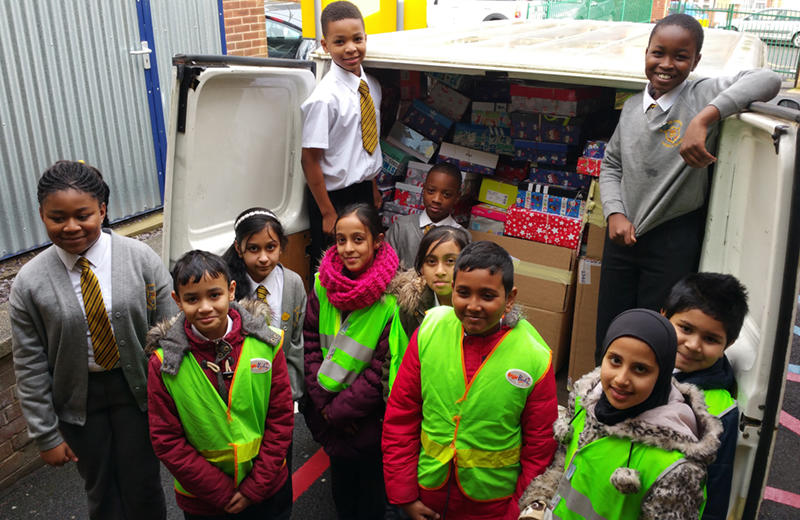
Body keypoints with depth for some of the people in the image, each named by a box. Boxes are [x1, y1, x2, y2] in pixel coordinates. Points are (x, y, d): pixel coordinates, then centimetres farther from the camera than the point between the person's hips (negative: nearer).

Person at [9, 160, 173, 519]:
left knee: (142, 489, 11)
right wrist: (46, 435, -1)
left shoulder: (141, 259, -13)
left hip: (136, 387, -1)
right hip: (77, 396, 1)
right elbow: (29, 367, -4)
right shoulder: (29, 283, -11)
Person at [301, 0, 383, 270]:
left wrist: (374, 188, 14)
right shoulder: (325, 98, -20)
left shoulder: (373, 86, 2)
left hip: (364, 190, 7)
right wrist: (328, 213, -14)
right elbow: (309, 160, -17)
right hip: (334, 195, -6)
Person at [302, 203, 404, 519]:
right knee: (340, 475, 26)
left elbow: (381, 369, -20)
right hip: (326, 411, 4)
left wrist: (339, 410, -15)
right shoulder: (324, 282, -7)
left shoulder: (392, 296, -22)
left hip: (368, 419, -4)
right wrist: (323, 402, -8)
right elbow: (310, 341, -2)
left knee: (370, 484, 17)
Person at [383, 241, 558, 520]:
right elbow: (399, 416, -4)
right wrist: (404, 495, -3)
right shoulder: (428, 332, -11)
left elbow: (539, 447, -6)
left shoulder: (536, 358, -15)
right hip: (427, 489, 2)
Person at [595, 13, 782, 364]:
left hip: (674, 242, -4)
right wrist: (614, 213, -3)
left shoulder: (703, 95, -7)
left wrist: (704, 118, -35)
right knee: (608, 337, 14)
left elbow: (767, 80, -23)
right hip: (622, 237, 5)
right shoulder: (632, 107, 7)